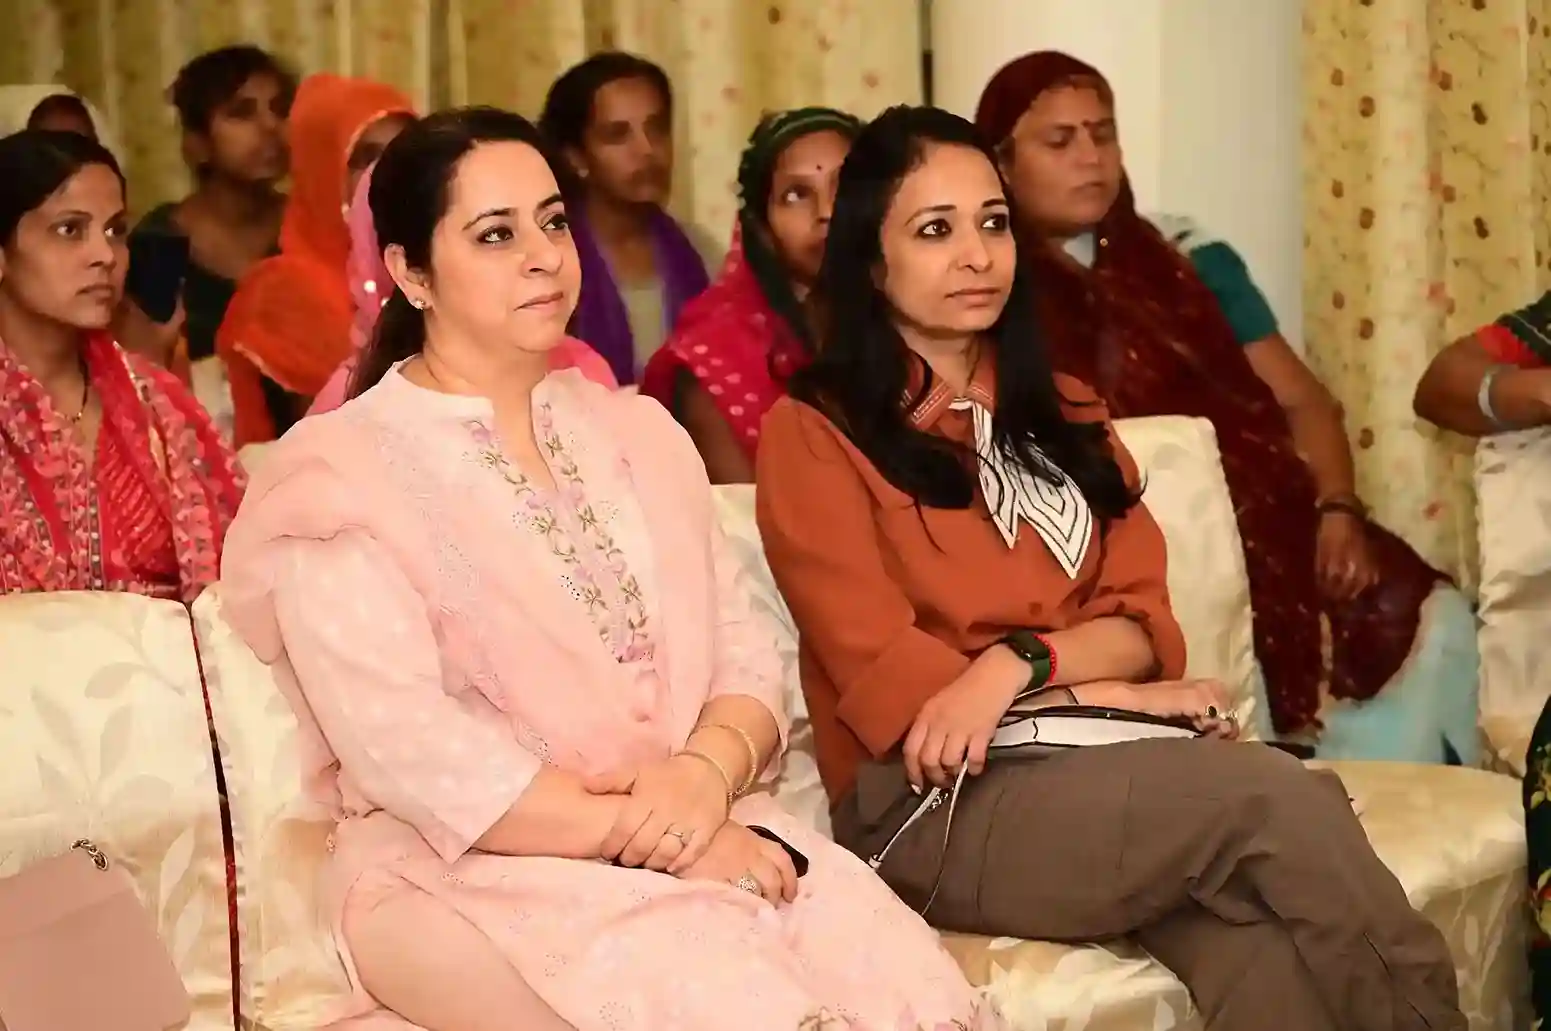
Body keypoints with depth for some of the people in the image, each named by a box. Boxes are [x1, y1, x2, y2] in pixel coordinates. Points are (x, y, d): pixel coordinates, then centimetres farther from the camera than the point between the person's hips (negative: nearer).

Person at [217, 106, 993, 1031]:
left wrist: (708, 774, -13)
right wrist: (648, 833, -17)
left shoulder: (637, 433, 16)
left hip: (697, 836, 6)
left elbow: (748, 658, 10)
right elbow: (411, 750, -14)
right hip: (474, 869, -5)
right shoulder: (343, 474, -4)